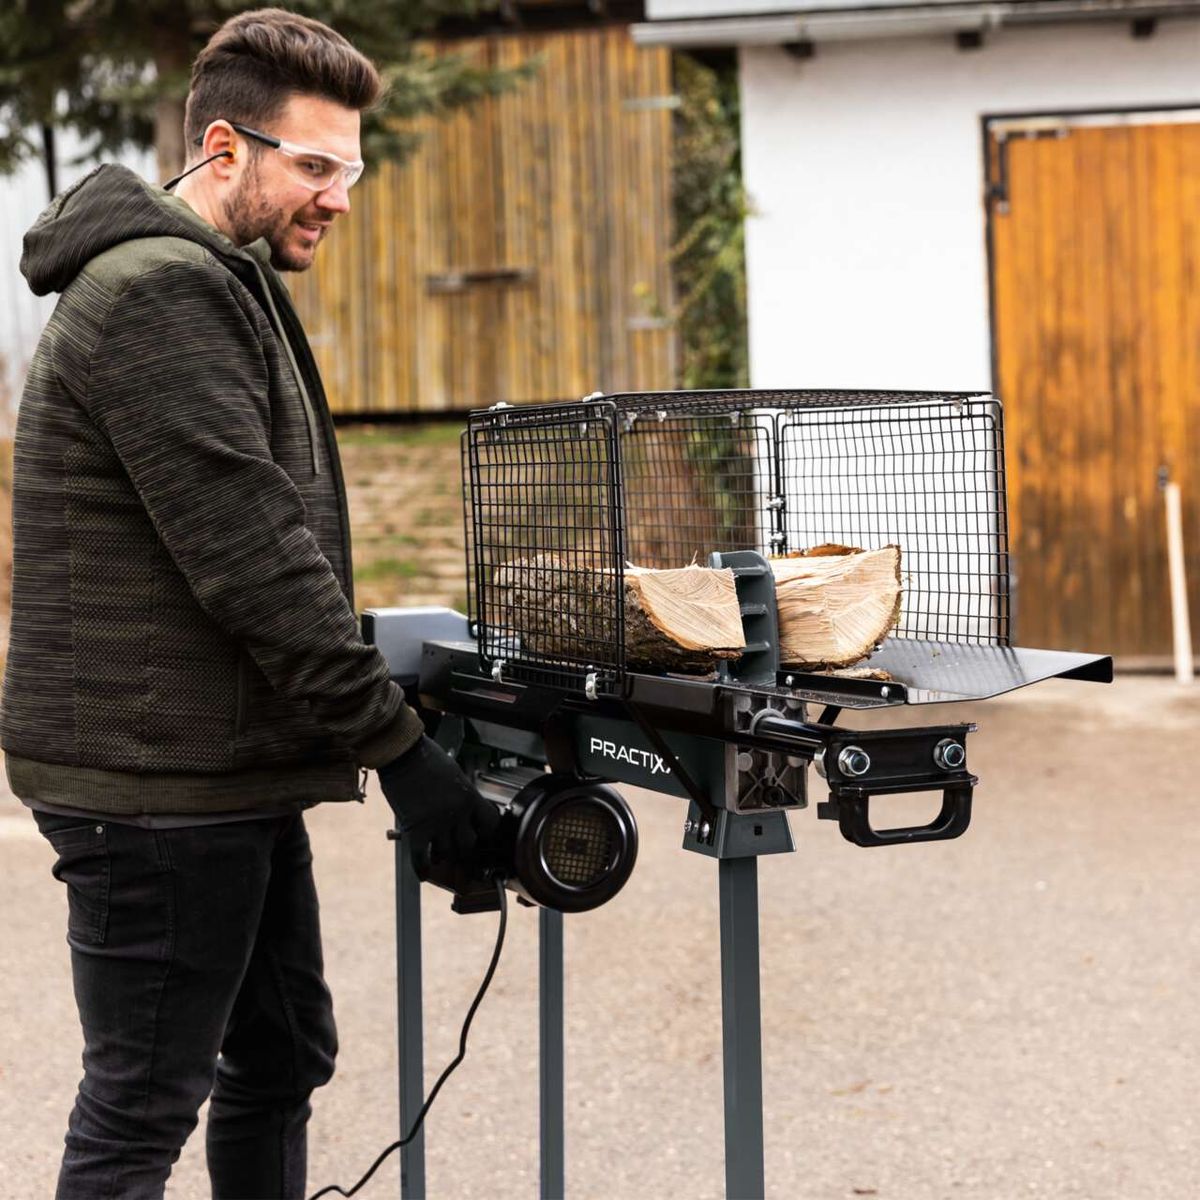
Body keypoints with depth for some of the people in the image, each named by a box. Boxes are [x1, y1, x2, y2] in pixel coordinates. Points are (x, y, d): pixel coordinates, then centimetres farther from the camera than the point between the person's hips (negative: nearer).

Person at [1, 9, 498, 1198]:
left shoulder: (218, 286, 17)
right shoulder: (159, 291, -17)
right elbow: (249, 555, -23)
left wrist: (362, 705, 16)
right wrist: (394, 745, -20)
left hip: (231, 774, 10)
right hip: (158, 785, -10)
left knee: (281, 1061, 18)